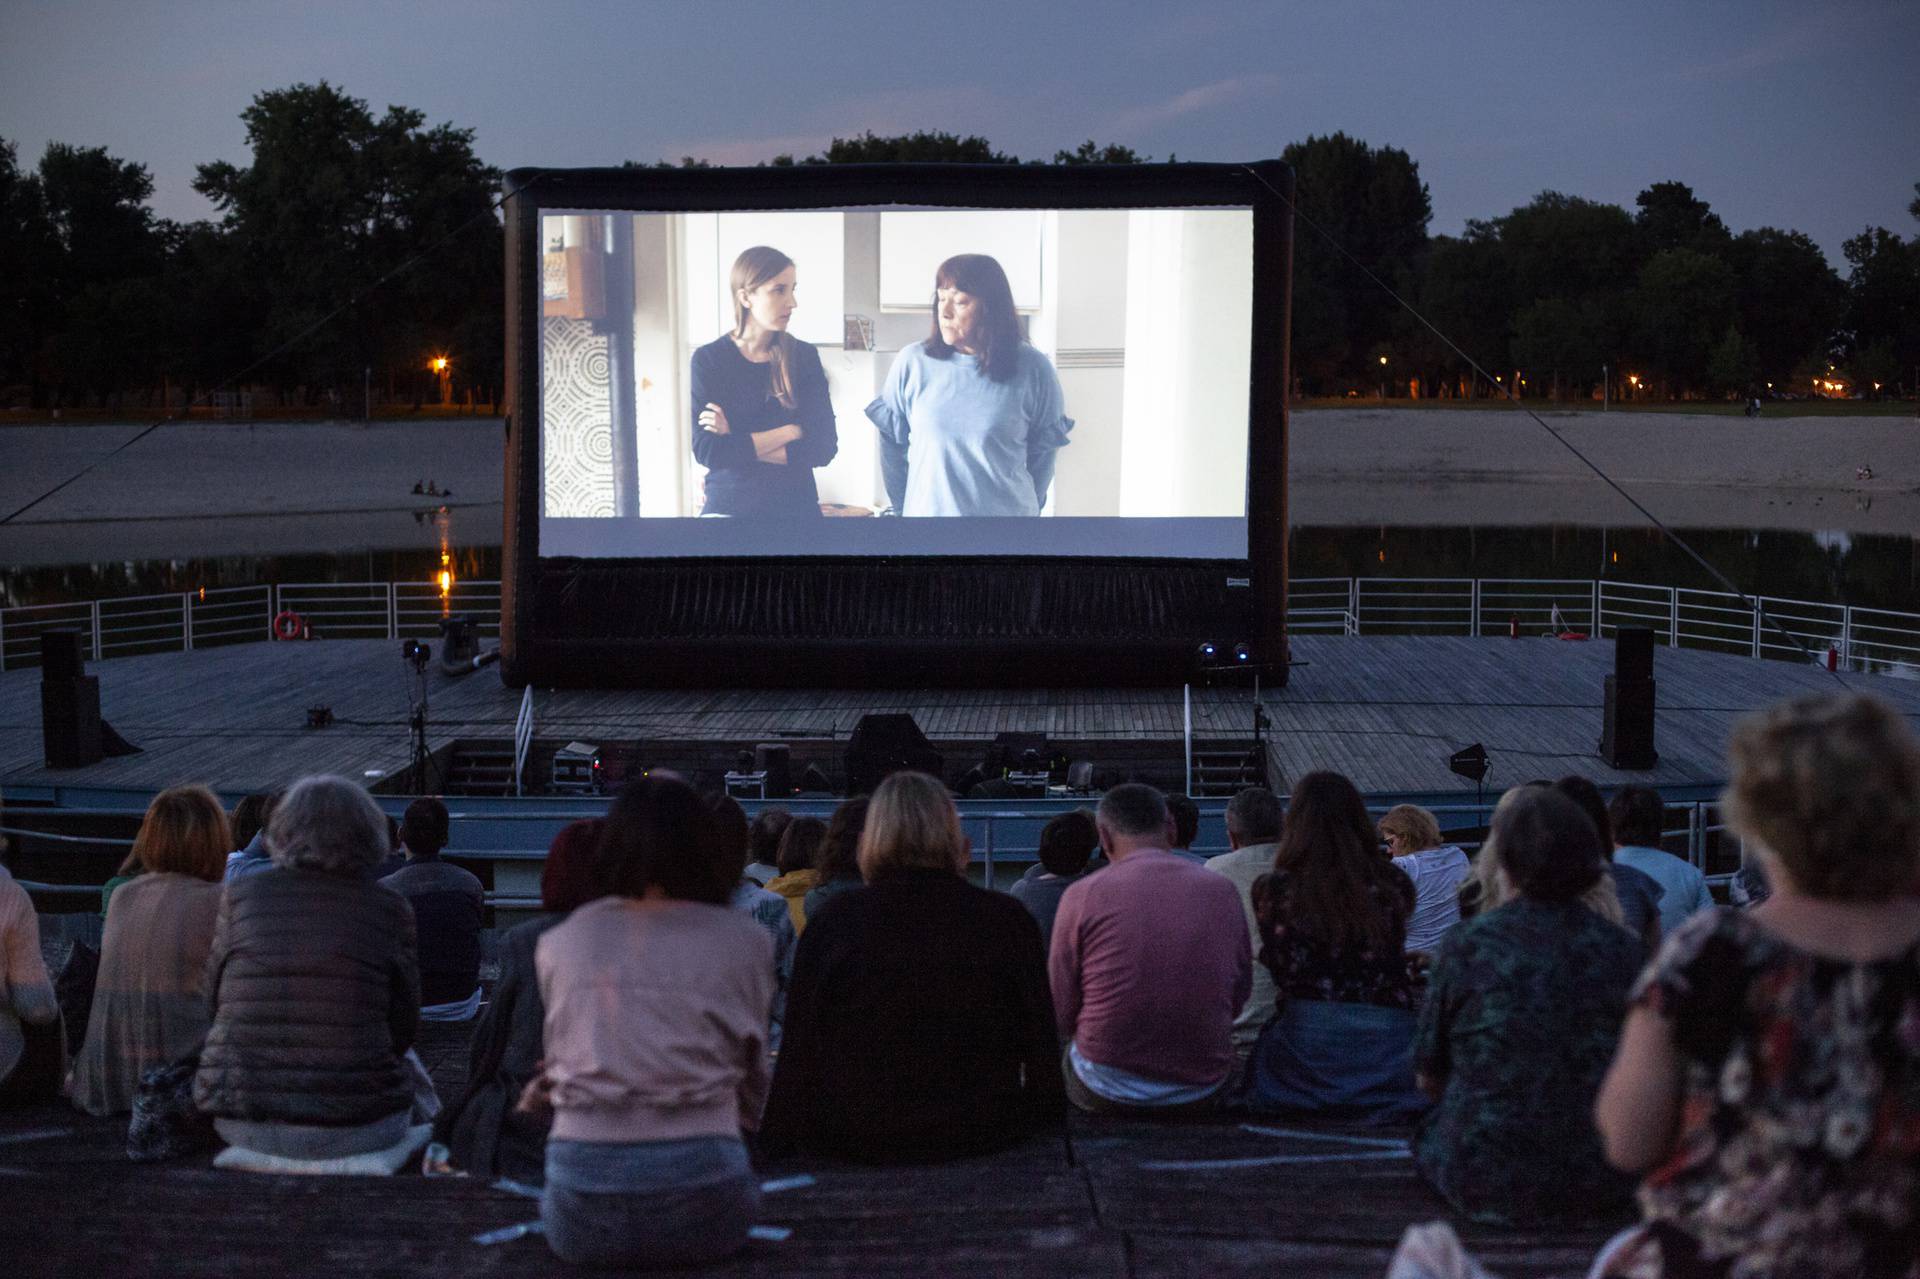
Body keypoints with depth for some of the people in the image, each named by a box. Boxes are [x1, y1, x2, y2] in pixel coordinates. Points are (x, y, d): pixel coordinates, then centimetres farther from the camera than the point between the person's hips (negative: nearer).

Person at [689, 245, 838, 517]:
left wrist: (737, 444, -15)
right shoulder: (708, 359, -6)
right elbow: (707, 451, -15)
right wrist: (790, 432, -15)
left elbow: (824, 447, -11)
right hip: (728, 507, -1)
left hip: (797, 506, 1)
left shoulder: (804, 356, -2)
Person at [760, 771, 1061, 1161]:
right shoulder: (1008, 920, -5)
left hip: (859, 1140, -1)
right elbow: (1041, 1046, 3)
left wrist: (777, 1136, 10)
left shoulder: (828, 927, -7)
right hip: (981, 1133, 1)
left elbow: (799, 1054, -2)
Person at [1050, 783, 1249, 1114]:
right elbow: (1239, 998, 9)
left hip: (1105, 1094, -2)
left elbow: (1062, 1015, -3)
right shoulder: (1222, 892, 0)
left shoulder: (1081, 896, -8)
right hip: (1203, 1093, 3)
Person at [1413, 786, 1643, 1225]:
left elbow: (1429, 1077, 2)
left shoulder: (1469, 944, -9)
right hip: (1599, 1185, 2)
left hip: (1486, 1184, -2)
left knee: (1430, 1132, 29)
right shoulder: (1621, 949, -2)